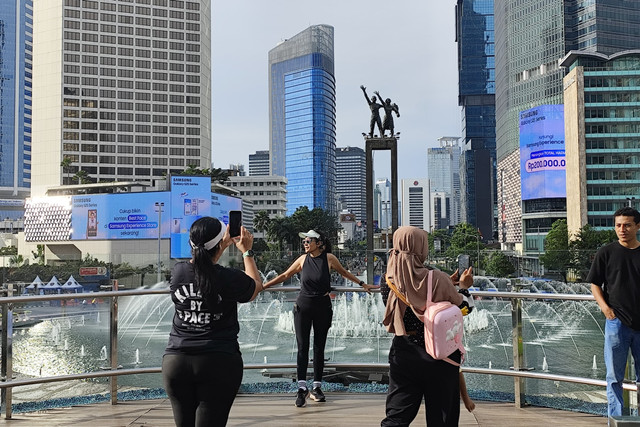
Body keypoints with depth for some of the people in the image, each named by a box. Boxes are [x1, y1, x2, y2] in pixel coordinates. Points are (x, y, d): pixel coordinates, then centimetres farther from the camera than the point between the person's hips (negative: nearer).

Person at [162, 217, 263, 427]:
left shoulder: (177, 272, -2)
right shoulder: (231, 279, -12)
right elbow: (257, 285, 11)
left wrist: (223, 245, 29)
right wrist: (246, 252, 21)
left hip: (176, 362, 4)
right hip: (219, 363, -3)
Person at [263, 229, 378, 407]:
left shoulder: (329, 258, -5)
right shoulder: (303, 259, -1)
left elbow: (344, 273, 12)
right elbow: (285, 275, 10)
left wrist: (362, 284, 17)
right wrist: (263, 286, 10)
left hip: (322, 307, 0)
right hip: (303, 306, 1)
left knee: (319, 347, 6)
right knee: (302, 347, -4)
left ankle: (316, 387, 15)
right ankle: (302, 388, -3)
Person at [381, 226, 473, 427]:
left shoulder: (390, 282, -5)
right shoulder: (436, 279, -18)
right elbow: (461, 309, -6)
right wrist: (464, 287, 11)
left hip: (404, 355, 3)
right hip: (439, 357, -3)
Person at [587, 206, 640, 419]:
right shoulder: (606, 252, 1)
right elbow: (594, 284, 4)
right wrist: (605, 307, -11)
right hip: (617, 322, -2)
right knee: (614, 377, 2)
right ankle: (616, 419, 9)